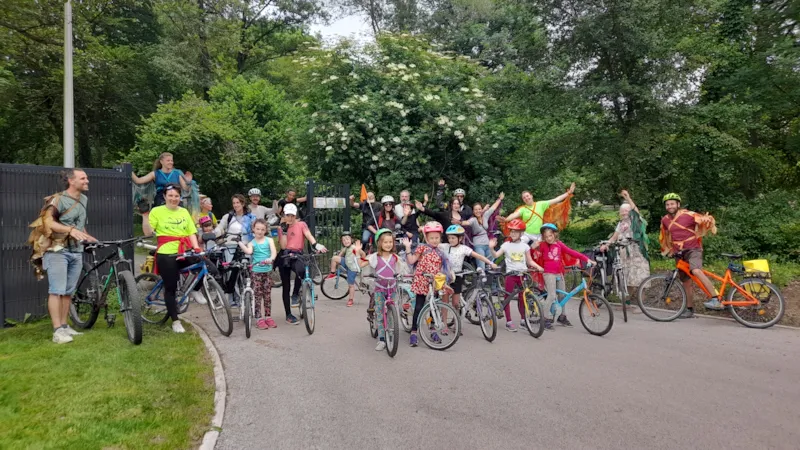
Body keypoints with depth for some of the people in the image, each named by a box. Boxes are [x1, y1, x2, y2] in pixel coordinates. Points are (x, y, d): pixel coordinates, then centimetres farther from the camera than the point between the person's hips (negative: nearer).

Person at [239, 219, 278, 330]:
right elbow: (248, 251, -18)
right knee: (257, 296, 1)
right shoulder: (252, 243, 2)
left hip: (267, 271, 1)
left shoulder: (269, 240, 4)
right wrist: (240, 244, -26)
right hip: (256, 271, -1)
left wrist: (271, 259, -29)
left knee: (267, 295, 9)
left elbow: (274, 252, -10)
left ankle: (268, 317, 18)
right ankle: (259, 319, 7)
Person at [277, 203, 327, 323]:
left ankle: (295, 294, -12)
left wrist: (316, 245, -34)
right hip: (284, 257, 2)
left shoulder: (301, 224, 5)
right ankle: (288, 315, 14)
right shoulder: (282, 228, 11)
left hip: (297, 256, -2)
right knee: (286, 287, 3)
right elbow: (283, 246, -1)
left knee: (301, 270, -37)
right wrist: (284, 230, -6)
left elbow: (309, 235, -15)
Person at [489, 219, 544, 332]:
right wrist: (491, 248, -27)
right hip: (510, 274, -2)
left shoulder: (524, 246, 7)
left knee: (522, 298, 8)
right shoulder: (506, 245, 1)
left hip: (522, 274, 2)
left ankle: (523, 319, 22)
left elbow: (529, 261, 8)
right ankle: (508, 322, 5)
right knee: (508, 297, -1)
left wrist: (538, 267, -8)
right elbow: (496, 255, -8)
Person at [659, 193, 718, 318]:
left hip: (693, 249, -6)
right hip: (679, 253, 6)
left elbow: (706, 220, -9)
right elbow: (664, 236, 23)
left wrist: (707, 219, -31)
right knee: (686, 282, 10)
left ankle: (716, 299, -32)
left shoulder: (688, 215, -10)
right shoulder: (665, 220, 6)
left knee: (696, 271, -32)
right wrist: (668, 250, 24)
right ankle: (689, 309, 20)